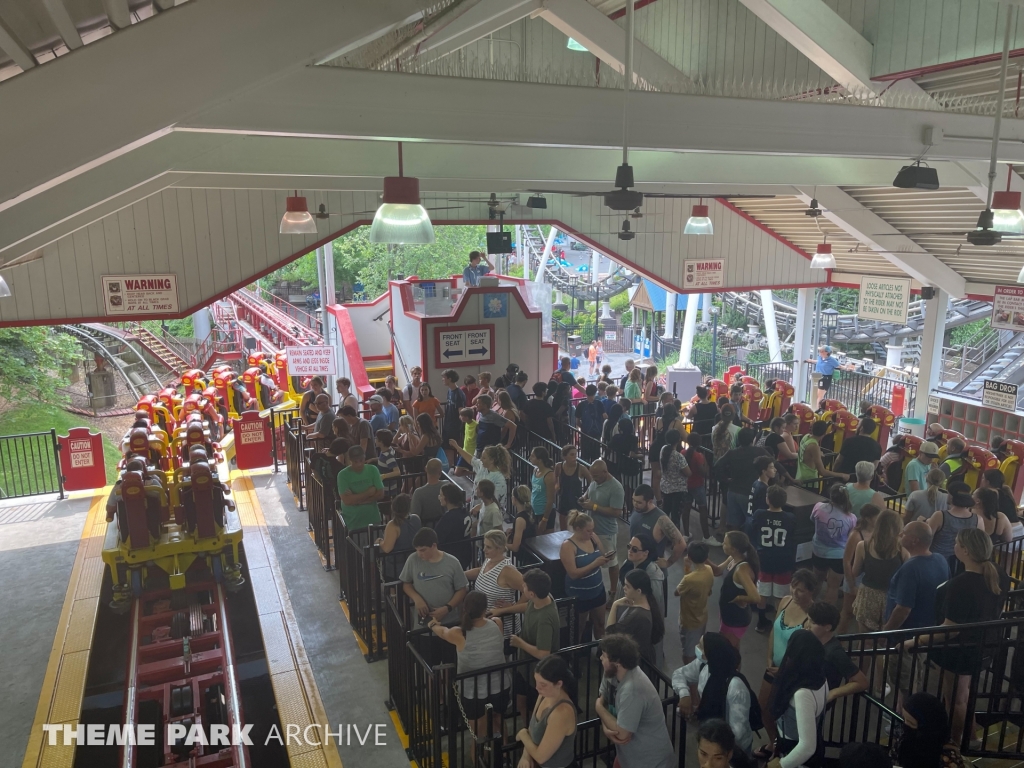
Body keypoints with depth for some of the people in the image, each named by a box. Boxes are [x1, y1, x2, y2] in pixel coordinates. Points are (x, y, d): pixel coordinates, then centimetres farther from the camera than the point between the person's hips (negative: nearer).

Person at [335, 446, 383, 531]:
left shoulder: (373, 470, -4)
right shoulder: (343, 475, -11)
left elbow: (380, 494, -6)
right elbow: (347, 500, -18)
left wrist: (357, 500, -13)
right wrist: (369, 492, -13)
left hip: (372, 518, 2)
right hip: (352, 521, -2)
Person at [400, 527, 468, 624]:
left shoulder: (452, 563, -9)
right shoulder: (413, 559, -7)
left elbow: (462, 590, -2)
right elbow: (406, 583, 6)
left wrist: (447, 608, -14)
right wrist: (416, 598, -12)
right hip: (423, 620, 0)